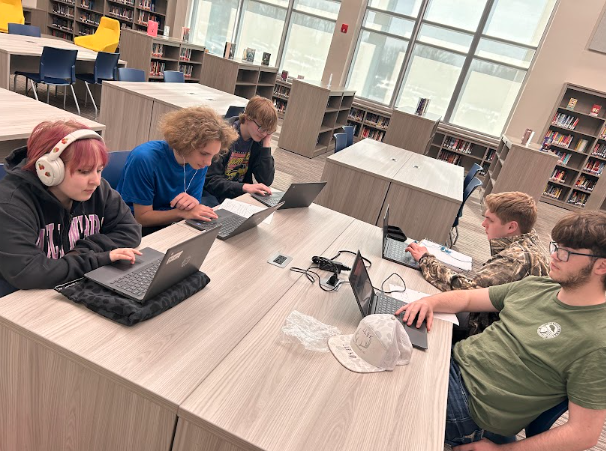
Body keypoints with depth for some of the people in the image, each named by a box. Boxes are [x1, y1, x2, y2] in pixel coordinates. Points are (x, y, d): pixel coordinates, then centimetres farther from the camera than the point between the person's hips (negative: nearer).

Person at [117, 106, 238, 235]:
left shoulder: (200, 164, -9)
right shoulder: (144, 158, -25)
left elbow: (191, 211, -2)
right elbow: (142, 217, -20)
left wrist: (193, 204, -26)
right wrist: (183, 213, -34)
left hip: (170, 223, 5)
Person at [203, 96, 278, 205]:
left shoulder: (258, 142, -1)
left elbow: (266, 181, -8)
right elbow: (210, 181, -20)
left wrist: (267, 144, -12)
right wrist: (244, 187, -33)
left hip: (239, 194, 6)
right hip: (212, 193, -5)